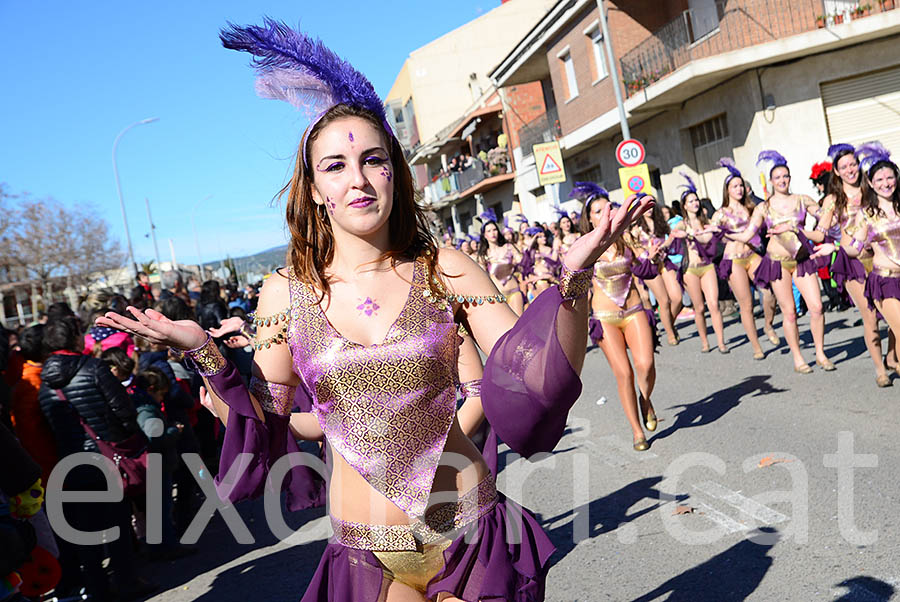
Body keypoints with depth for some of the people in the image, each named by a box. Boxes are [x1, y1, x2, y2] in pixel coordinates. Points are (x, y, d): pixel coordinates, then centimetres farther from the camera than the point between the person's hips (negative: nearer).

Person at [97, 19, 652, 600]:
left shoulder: (445, 270, -8)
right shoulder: (285, 292, -4)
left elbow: (540, 383, -11)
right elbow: (267, 427, 1)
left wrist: (573, 279, -23)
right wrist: (203, 352, -9)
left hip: (471, 539, 0)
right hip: (367, 552, 1)